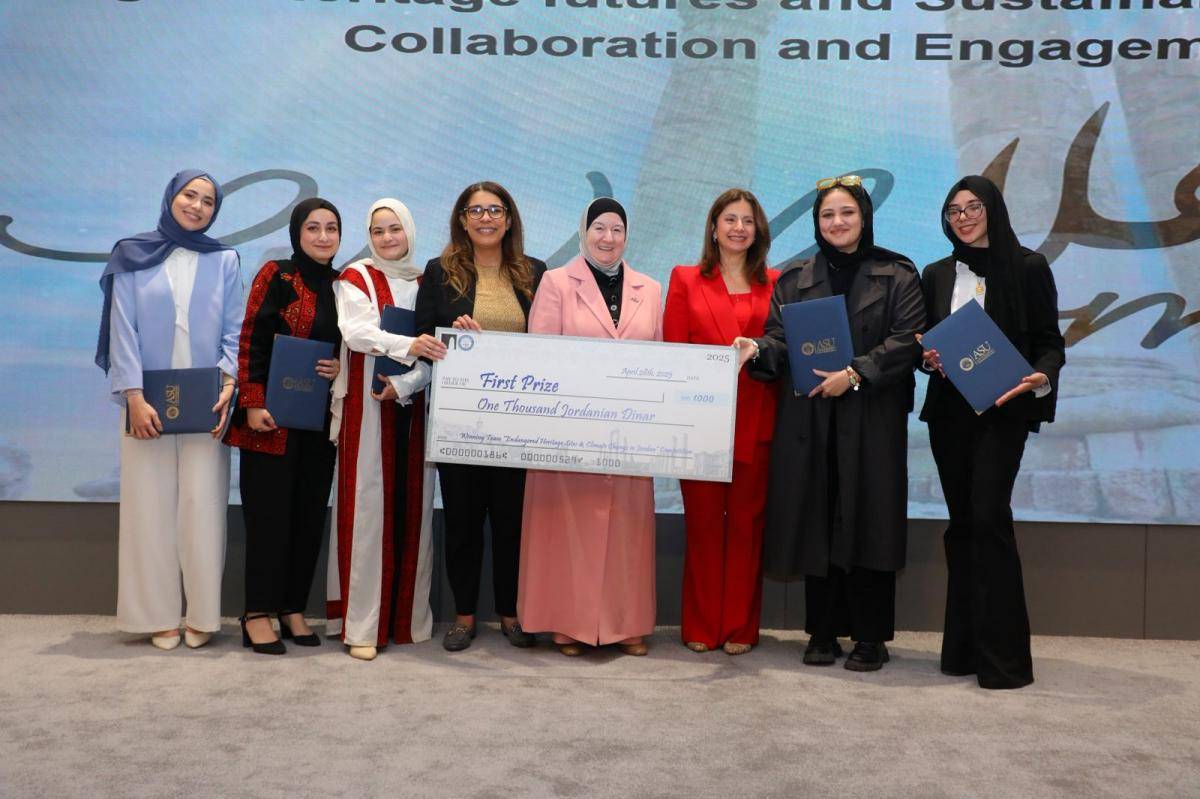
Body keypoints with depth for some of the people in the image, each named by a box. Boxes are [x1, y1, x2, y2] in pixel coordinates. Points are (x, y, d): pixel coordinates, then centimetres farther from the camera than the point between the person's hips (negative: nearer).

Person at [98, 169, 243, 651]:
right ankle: (159, 616, 8)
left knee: (202, 507, -2)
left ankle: (202, 616, 6)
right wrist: (134, 397, -10)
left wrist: (228, 385, -10)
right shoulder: (133, 258, 8)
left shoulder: (225, 262, 10)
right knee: (151, 506, 1)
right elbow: (123, 331, 1)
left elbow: (234, 333, 6)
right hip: (148, 403, 0)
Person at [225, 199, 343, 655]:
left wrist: (341, 369, -4)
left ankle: (293, 609, 17)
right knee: (269, 513, -2)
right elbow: (251, 342, -7)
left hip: (321, 419, 5)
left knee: (311, 514, 7)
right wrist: (253, 403, -15)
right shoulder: (275, 276, -2)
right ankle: (257, 614, 5)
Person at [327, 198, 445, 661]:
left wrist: (406, 383, -14)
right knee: (367, 507, -5)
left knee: (413, 507, 4)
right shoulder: (355, 278, 4)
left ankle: (409, 616, 12)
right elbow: (355, 330, -14)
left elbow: (436, 346, 3)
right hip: (366, 406, -3)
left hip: (412, 406, 3)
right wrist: (406, 345, -29)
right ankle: (362, 624, -2)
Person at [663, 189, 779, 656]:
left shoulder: (774, 284, 11)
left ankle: (740, 627, 15)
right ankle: (701, 627, 15)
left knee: (747, 522, 4)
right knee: (703, 522, 4)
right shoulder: (686, 280, 9)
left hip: (756, 421, 1)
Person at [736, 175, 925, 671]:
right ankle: (823, 633, 13)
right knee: (816, 523, 3)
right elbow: (780, 340, 8)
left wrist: (855, 374, -15)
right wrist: (756, 349, -14)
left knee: (867, 520, -2)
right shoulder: (794, 279, 15)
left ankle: (870, 636, 9)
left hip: (871, 420, -2)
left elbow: (906, 340, -5)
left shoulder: (896, 275, 6)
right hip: (809, 420, 3)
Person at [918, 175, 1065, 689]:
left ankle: (1002, 656, -6)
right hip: (948, 411, 4)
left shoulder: (1028, 268, 2)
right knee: (961, 522, 7)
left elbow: (1049, 341, 0)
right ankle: (964, 647, 15)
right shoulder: (937, 275, 13)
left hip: (1003, 411, -4)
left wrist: (1041, 378, -19)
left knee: (988, 517, -14)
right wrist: (929, 358, -6)